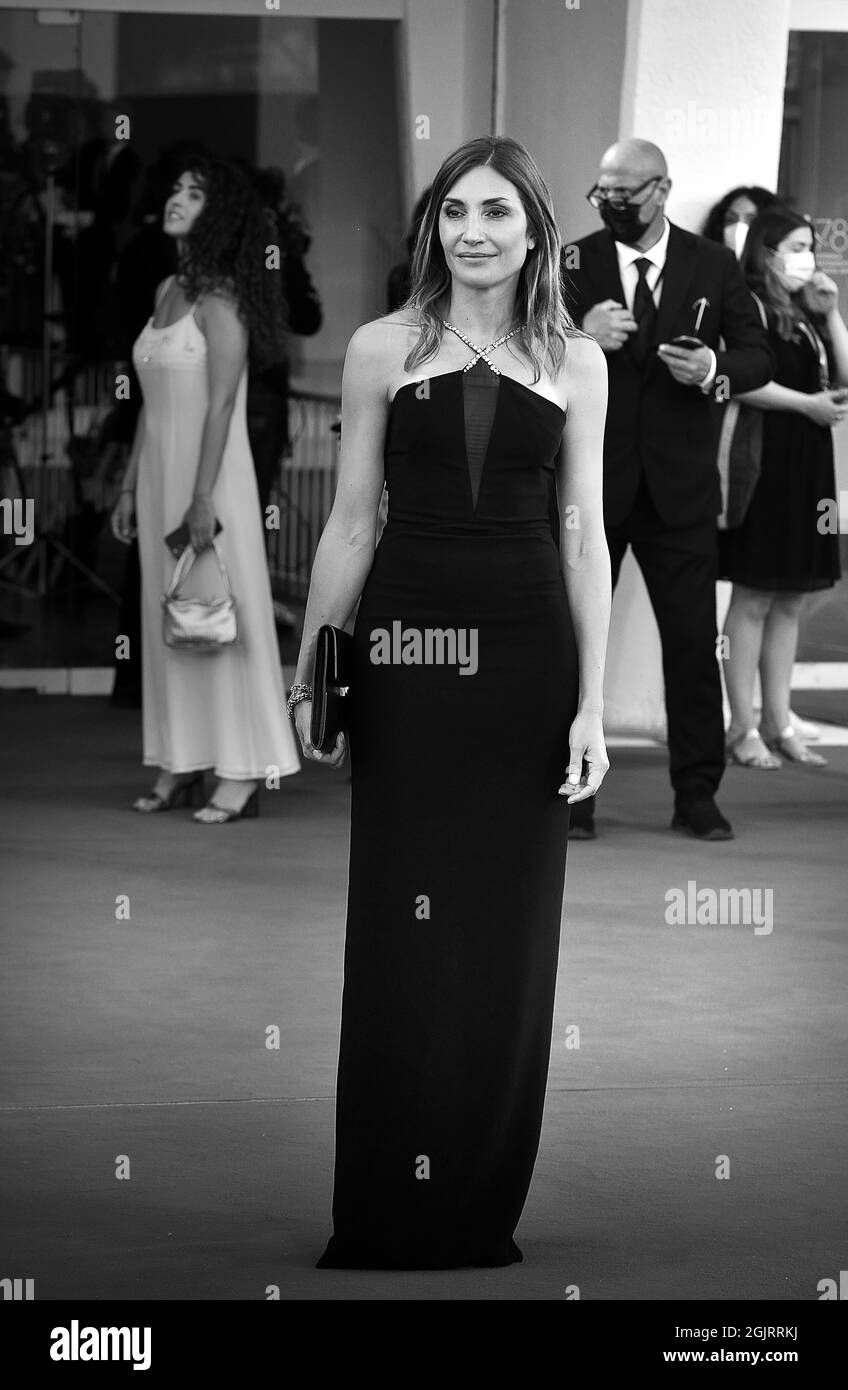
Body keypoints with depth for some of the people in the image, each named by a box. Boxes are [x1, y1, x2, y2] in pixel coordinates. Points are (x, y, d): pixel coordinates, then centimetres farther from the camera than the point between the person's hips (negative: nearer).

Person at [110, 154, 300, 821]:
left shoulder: (220, 297, -11)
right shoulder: (167, 290, 13)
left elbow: (221, 403, -17)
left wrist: (203, 496, -22)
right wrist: (131, 486, 17)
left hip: (212, 471, -8)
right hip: (160, 469, 8)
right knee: (166, 618, 8)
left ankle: (241, 775, -4)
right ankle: (180, 766, 12)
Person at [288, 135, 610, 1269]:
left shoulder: (575, 363, 6)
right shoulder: (383, 349, 4)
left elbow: (585, 536, 6)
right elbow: (351, 522, 6)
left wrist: (592, 701, 0)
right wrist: (309, 674, 3)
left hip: (528, 645, 1)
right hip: (407, 634, -1)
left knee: (511, 930, 5)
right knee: (401, 927, 1)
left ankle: (485, 1205, 16)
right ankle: (389, 1211, 9)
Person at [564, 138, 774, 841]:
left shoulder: (714, 267, 4)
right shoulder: (572, 264, 2)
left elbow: (759, 355, 6)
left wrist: (716, 371, -16)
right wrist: (579, 338, -22)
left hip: (679, 485, 0)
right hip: (591, 482, 0)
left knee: (693, 640, 2)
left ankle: (697, 794, 10)